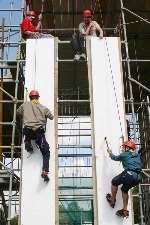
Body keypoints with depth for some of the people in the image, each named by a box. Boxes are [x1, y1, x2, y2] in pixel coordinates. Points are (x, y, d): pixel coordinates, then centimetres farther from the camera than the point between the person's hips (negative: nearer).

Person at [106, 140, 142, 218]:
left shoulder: (124, 155, 5)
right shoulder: (137, 155, 19)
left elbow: (115, 158, 24)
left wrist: (110, 153, 44)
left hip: (129, 174, -6)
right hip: (137, 178, 6)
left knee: (114, 182, 18)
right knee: (125, 189, 25)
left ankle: (112, 201, 24)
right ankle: (125, 210, 22)